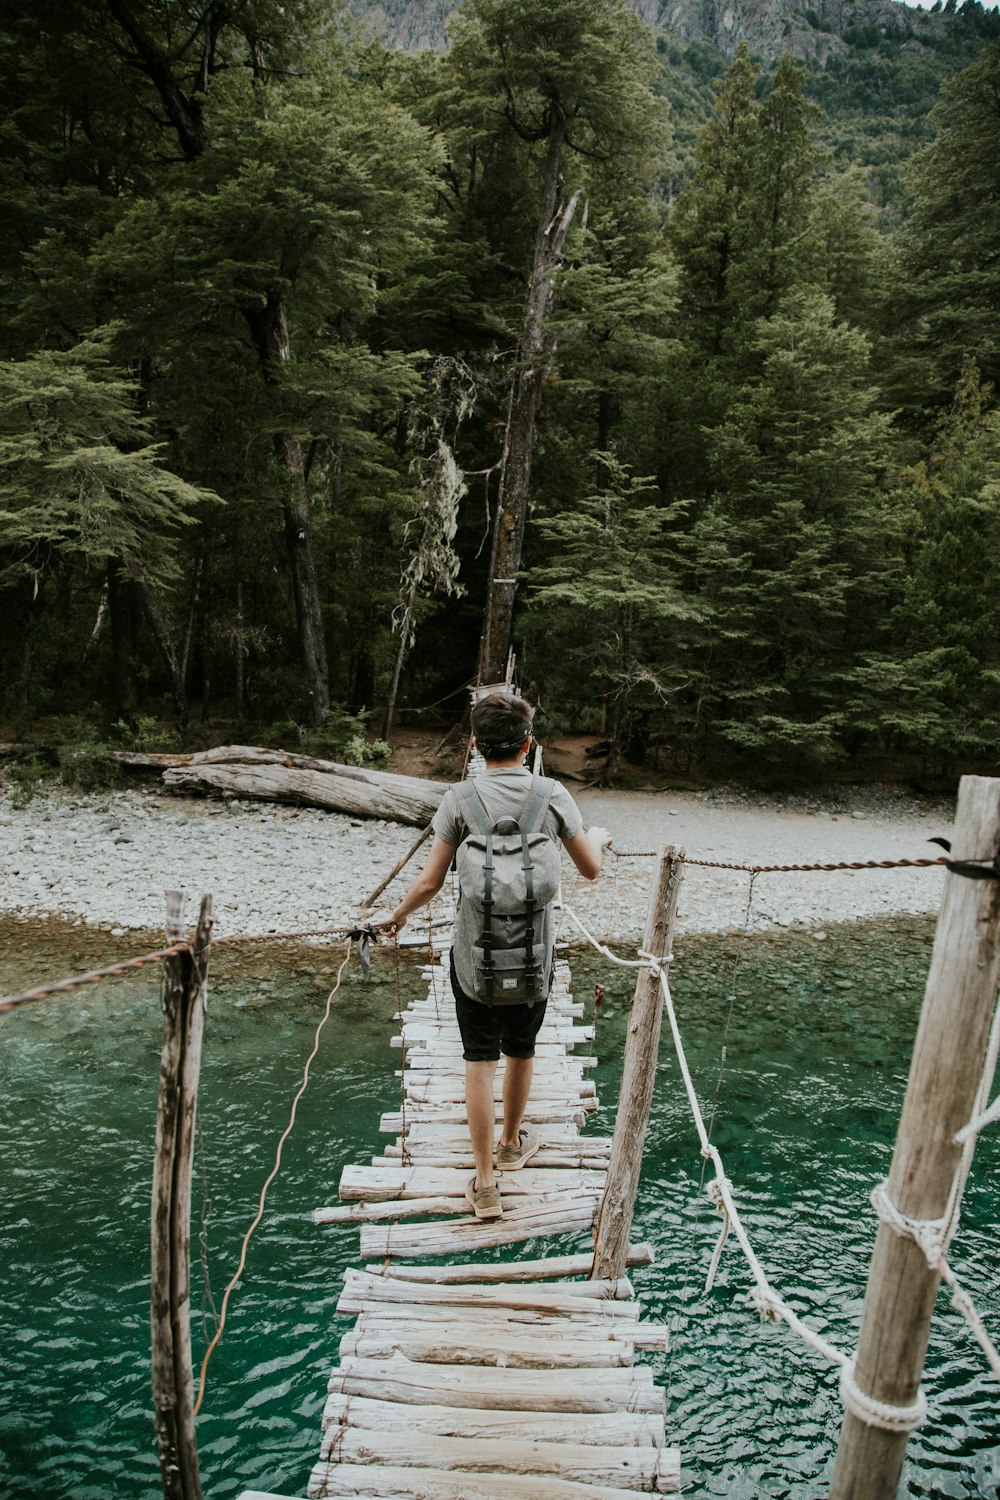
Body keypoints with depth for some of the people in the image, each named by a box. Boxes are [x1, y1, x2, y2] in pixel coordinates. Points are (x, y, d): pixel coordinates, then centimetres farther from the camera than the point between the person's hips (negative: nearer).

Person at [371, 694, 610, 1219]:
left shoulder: (460, 799, -12)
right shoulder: (553, 796, -9)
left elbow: (429, 883, -9)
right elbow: (591, 869, 2)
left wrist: (396, 916, 11)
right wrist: (598, 838, 25)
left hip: (475, 954, -1)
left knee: (480, 1059, 9)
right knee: (521, 1049, 22)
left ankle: (485, 1184, 12)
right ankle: (511, 1143, 44)